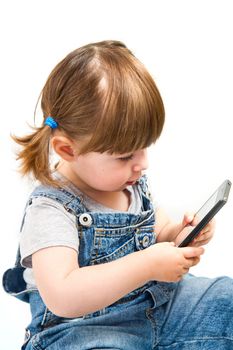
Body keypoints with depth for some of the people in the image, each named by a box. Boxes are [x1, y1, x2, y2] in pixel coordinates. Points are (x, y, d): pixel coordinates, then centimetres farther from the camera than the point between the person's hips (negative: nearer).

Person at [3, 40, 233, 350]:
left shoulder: (133, 183, 2)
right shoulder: (50, 209, -22)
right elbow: (61, 297, -34)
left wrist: (179, 233, -4)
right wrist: (148, 265, -34)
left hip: (158, 301, 7)